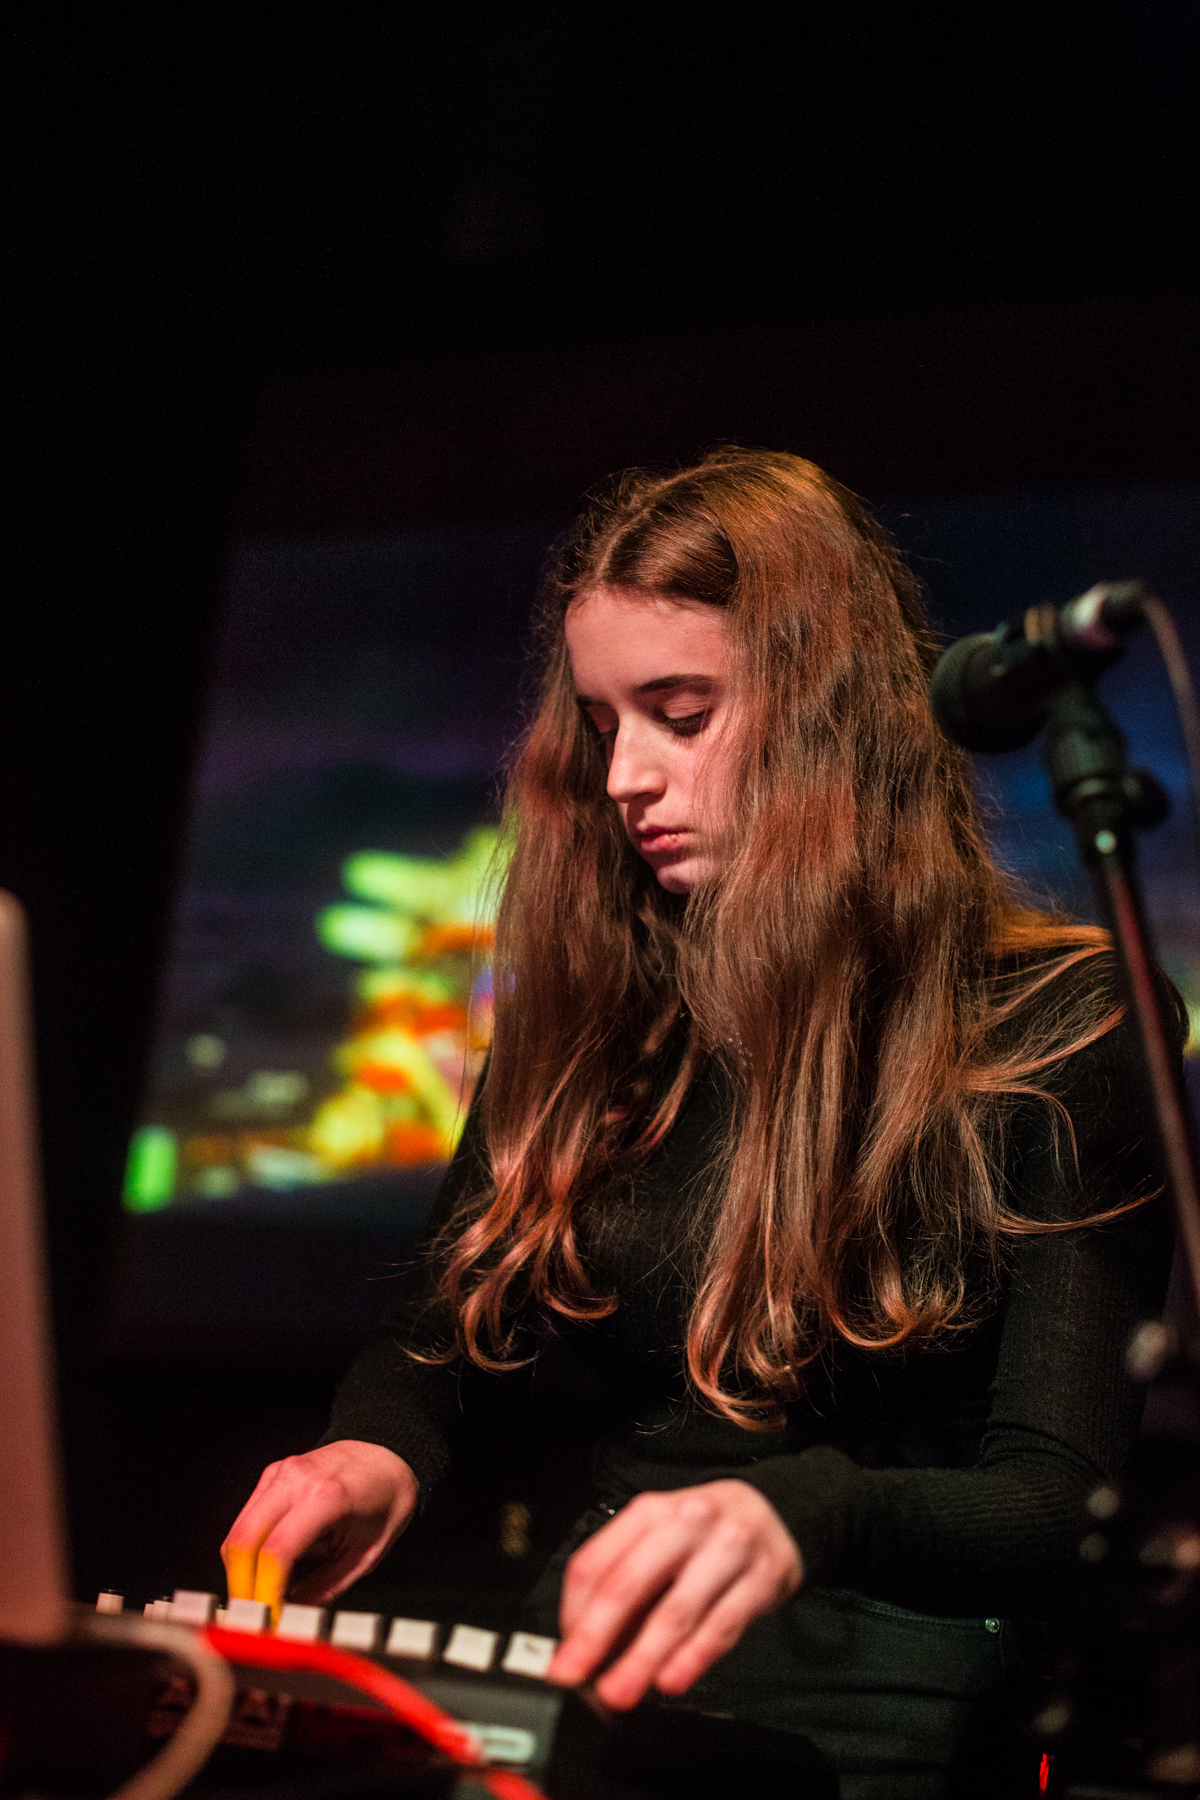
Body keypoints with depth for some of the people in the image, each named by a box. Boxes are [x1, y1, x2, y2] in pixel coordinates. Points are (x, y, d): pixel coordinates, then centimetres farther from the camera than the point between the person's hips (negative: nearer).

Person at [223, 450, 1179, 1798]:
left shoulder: (1056, 1029, -6)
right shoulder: (592, 1006, 10)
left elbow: (1064, 1502, -13)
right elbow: (438, 1330, 18)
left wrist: (804, 1516, -35)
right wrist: (378, 1451, -7)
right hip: (584, 1673, 5)